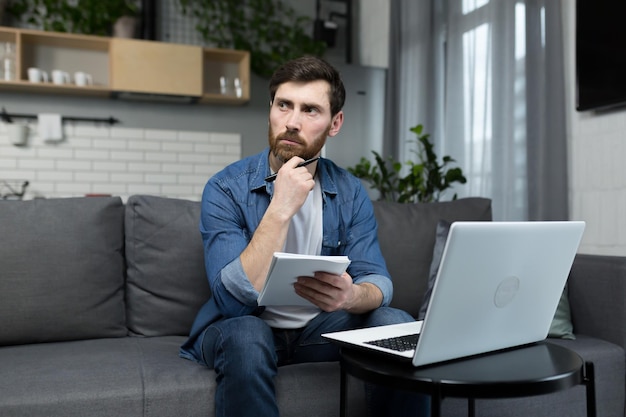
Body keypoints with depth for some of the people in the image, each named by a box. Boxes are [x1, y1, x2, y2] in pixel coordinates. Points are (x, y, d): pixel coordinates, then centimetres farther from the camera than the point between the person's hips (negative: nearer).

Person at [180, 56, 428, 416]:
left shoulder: (350, 193, -4)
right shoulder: (226, 190, -15)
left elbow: (378, 280, -12)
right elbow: (233, 300, -25)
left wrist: (351, 296, -36)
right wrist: (280, 209, -32)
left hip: (319, 328, 3)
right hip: (243, 327, -3)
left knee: (398, 326, -21)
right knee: (246, 337, -36)